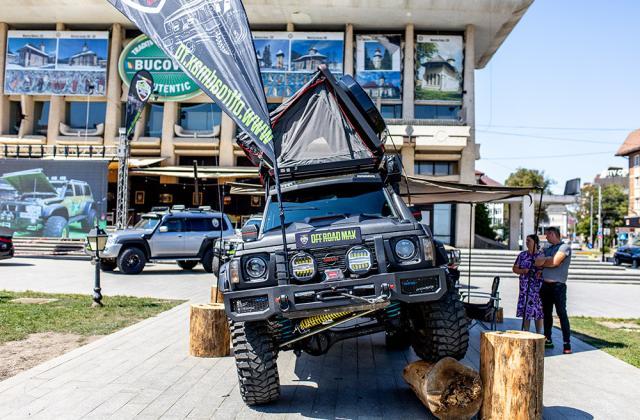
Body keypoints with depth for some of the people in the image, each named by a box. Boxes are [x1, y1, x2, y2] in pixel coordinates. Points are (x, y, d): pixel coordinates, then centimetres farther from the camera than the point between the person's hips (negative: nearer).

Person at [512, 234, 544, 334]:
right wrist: (523, 271, -9)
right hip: (525, 288, 3)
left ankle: (539, 334, 11)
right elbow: (515, 268, 10)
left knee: (538, 311, 0)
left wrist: (541, 272, -17)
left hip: (538, 288, -3)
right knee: (525, 311, 4)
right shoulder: (522, 255, 8)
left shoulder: (542, 255, 0)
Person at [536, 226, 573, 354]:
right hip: (545, 284, 7)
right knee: (546, 313, 9)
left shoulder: (565, 247, -1)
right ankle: (548, 340, 17)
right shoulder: (547, 250, 22)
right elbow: (539, 261, 9)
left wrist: (543, 262, 2)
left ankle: (567, 343, -7)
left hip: (558, 285, -7)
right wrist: (548, 260, -9)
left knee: (561, 313, -8)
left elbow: (555, 262, -12)